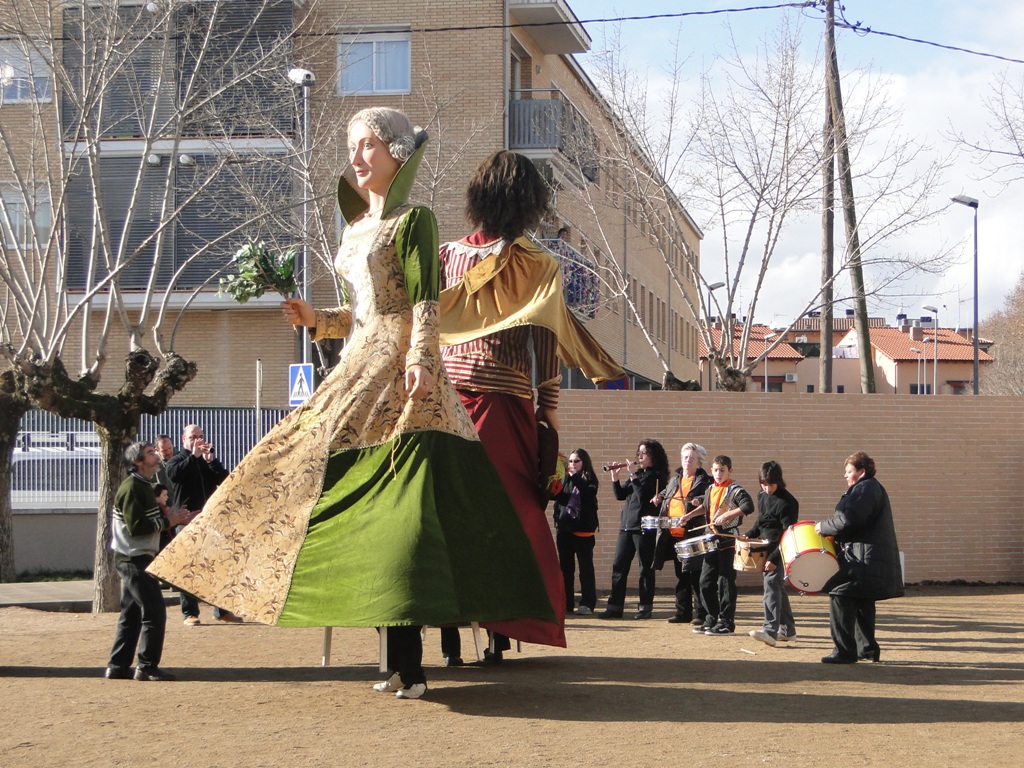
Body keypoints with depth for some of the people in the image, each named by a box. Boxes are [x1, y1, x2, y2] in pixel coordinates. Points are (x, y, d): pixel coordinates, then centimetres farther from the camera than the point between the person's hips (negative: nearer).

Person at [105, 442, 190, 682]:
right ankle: (147, 667, -4)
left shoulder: (143, 486, 16)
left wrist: (170, 517, 5)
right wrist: (167, 521, -15)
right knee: (155, 612, -8)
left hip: (134, 560, 10)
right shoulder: (131, 488, -16)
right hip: (135, 560, -10)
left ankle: (118, 667, 16)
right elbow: (136, 527, -22)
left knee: (131, 614, 13)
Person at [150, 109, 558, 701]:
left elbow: (425, 302, -12)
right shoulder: (357, 228, 21)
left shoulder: (414, 219, -2)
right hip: (361, 370, 9)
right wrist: (318, 320, 9)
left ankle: (406, 664, -16)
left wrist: (419, 357, -26)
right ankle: (401, 661, 6)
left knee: (394, 508, -15)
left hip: (401, 374, -8)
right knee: (366, 503, 3)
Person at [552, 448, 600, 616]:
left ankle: (587, 604, -1)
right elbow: (558, 496, 1)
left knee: (585, 566, -3)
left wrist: (574, 476, -22)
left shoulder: (589, 479, 2)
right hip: (564, 528, 5)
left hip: (583, 528, -5)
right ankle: (566, 603, 12)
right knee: (565, 567, 7)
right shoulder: (564, 479, 13)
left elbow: (589, 492, -19)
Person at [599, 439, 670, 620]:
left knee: (646, 568, 0)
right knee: (618, 566, 3)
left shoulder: (658, 477, -4)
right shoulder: (638, 474, 17)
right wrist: (615, 478, 1)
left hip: (645, 528, -7)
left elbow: (644, 495, -18)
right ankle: (614, 607, 5)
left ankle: (645, 607, 5)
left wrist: (633, 476, -16)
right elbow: (620, 495, 14)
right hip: (627, 526, 7)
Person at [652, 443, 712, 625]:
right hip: (674, 534, 7)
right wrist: (660, 498, 12)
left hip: (693, 534, -7)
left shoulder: (704, 481, -2)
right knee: (681, 575, 12)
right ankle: (683, 612, 18)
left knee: (696, 575, -7)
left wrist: (700, 502, -29)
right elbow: (667, 495, 33)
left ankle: (701, 613, -2)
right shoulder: (675, 479, 18)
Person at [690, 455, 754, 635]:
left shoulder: (735, 490, -9)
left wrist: (727, 515, -25)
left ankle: (726, 622, 0)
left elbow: (748, 506, -22)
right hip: (712, 541, 8)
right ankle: (711, 620, 17)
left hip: (729, 541, -8)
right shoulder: (710, 490, 14)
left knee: (725, 583, -5)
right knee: (706, 582, 8)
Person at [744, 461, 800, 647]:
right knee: (778, 588, 15)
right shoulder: (762, 496, 9)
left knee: (772, 585, -19)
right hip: (767, 548, 9)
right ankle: (787, 629, 26)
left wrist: (774, 558, -23)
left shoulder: (787, 502, -17)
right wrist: (749, 536, 7)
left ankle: (770, 631, -28)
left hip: (780, 551, -9)